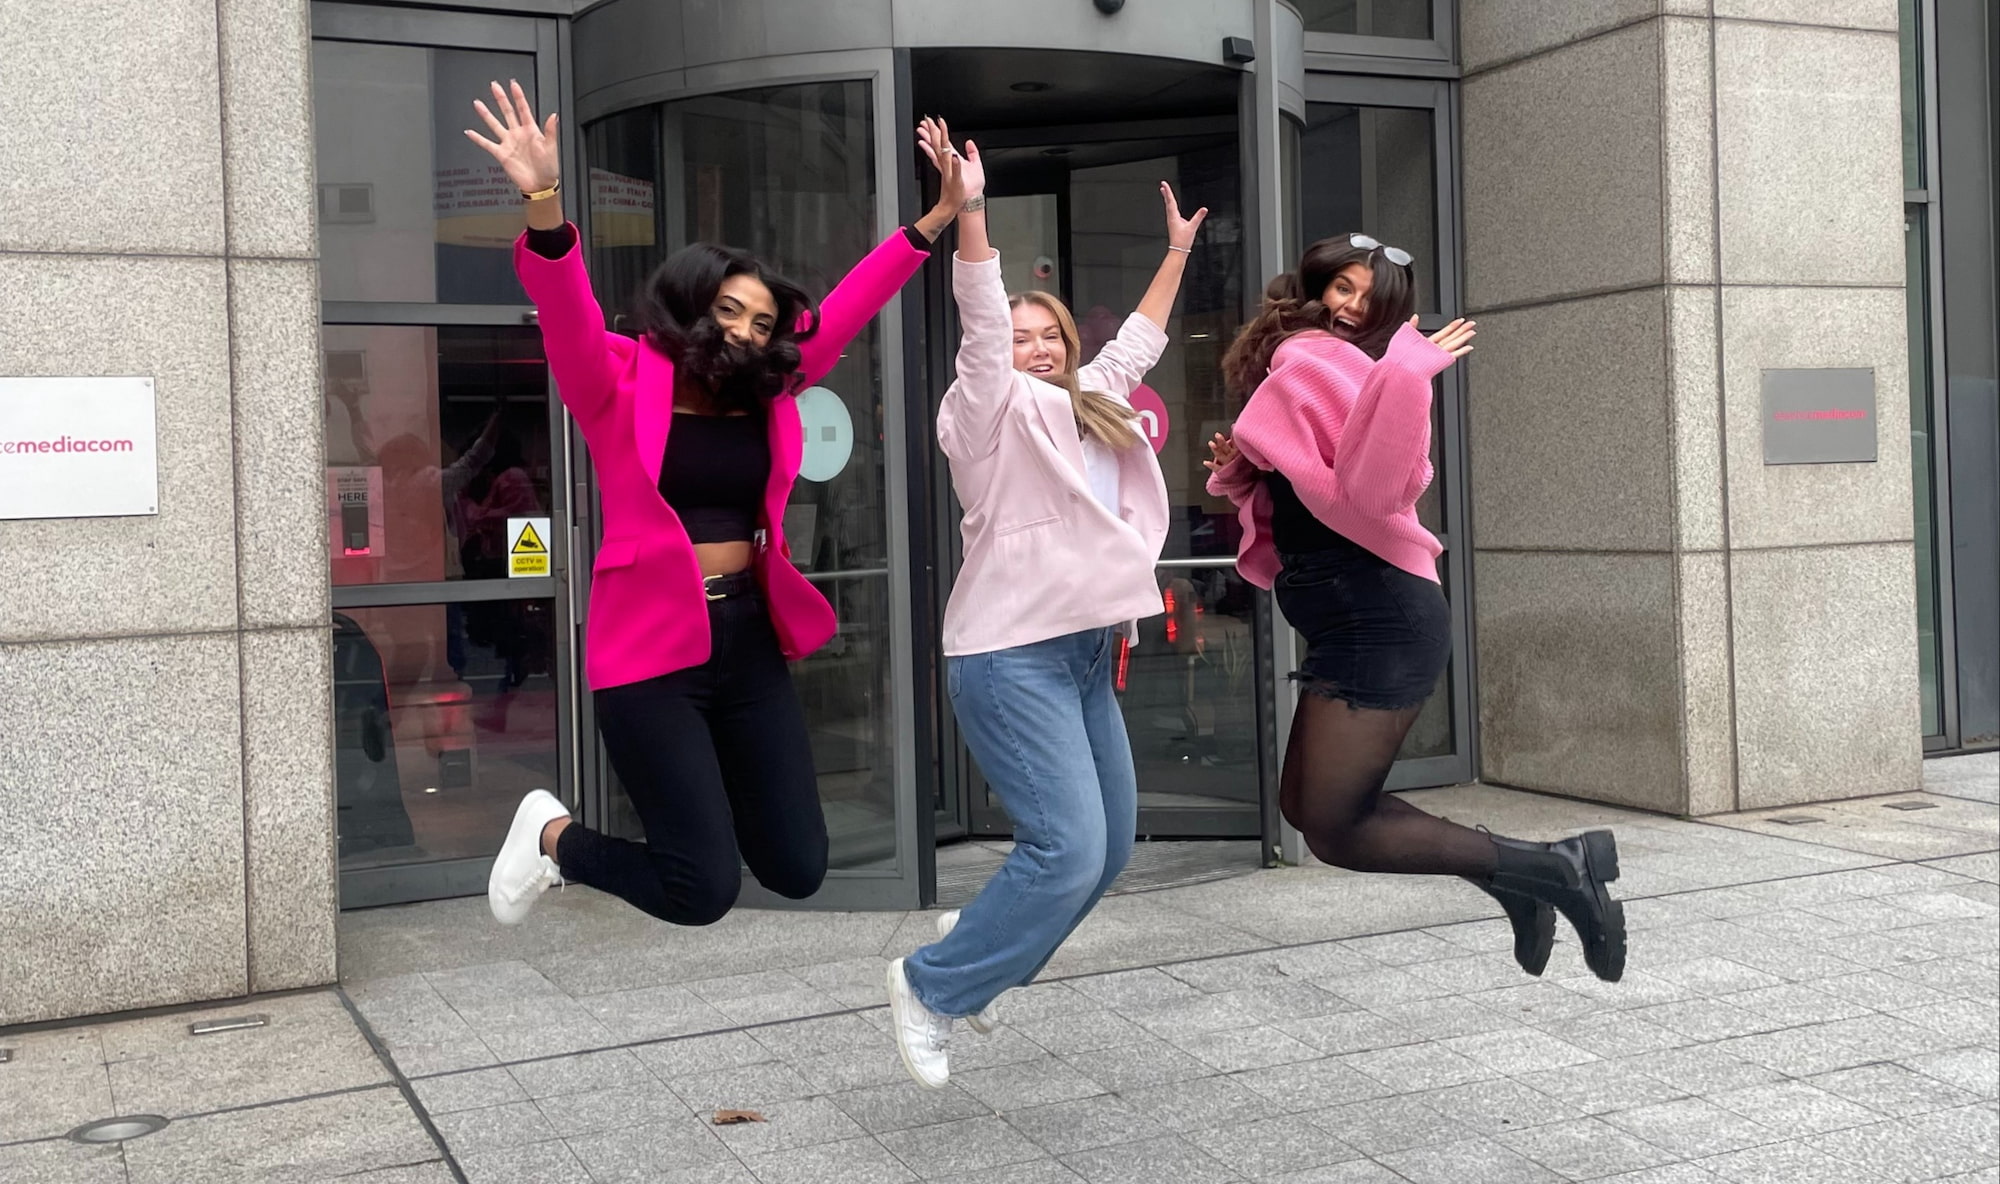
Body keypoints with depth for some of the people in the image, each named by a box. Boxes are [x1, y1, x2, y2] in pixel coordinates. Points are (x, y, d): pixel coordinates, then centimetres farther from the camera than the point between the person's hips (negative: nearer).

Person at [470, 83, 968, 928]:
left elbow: (845, 310, 11)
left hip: (748, 641, 6)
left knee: (799, 871, 8)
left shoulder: (766, 398, 9)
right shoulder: (621, 388, -5)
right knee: (703, 891, -5)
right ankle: (554, 835, 22)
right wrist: (545, 205, -40)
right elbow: (566, 317, -22)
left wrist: (939, 218, 7)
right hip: (652, 649, -6)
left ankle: (711, 799, 39)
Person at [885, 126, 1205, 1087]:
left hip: (1083, 655, 9)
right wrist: (969, 212, -27)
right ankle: (932, 985, 0)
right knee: (1067, 848, -17)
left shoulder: (1085, 406, 19)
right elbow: (980, 324, -17)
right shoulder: (995, 407, -3)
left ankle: (978, 942, 30)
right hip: (1011, 655, -9)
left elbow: (1136, 343, 31)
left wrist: (1177, 254, 38)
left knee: (1109, 846, 10)